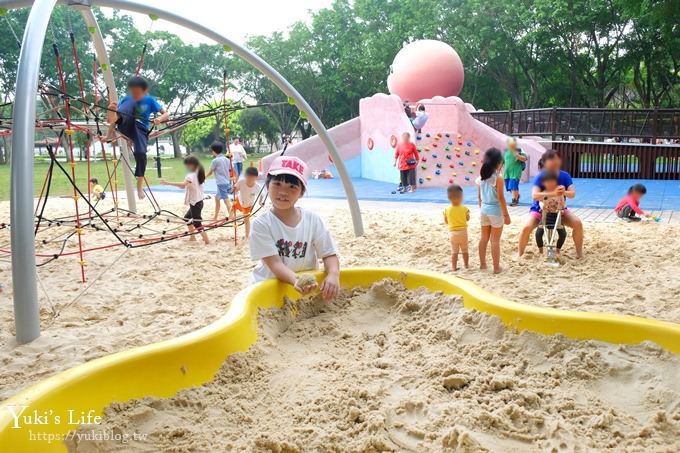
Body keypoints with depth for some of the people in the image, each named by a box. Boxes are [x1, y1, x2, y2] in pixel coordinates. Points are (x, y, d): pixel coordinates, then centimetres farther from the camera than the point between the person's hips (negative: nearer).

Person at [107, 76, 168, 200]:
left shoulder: (149, 101, 1)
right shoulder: (126, 100, 2)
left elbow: (165, 114, 0)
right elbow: (109, 120, -2)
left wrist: (160, 119, -25)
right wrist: (111, 110, -27)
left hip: (141, 130, 0)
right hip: (126, 127, 0)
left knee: (141, 153, -28)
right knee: (130, 103, -24)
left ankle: (139, 186, -7)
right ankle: (110, 132, -45)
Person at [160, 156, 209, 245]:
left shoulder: (191, 175, -19)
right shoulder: (198, 173, 9)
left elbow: (183, 184, -37)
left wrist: (167, 183, -38)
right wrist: (184, 186, 0)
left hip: (195, 203, -10)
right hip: (197, 201, 10)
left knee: (197, 224, -5)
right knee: (187, 217, 25)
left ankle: (207, 241, -5)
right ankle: (192, 237, 29)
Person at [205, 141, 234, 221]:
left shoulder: (215, 161, -8)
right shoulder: (227, 159, 10)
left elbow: (210, 173, 5)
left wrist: (204, 178, 22)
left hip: (221, 184, -8)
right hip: (228, 183, 8)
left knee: (226, 201, -11)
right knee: (217, 198, 20)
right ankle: (215, 217, 23)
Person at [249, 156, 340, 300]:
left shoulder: (313, 219, -2)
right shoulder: (262, 224, -10)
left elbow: (329, 254, 0)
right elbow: (274, 264, -16)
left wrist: (333, 275, -21)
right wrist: (296, 281, -34)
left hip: (309, 285, 3)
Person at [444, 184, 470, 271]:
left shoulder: (447, 210, -11)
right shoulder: (464, 208, -13)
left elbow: (446, 221, -1)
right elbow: (468, 219, 1)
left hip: (452, 232, 0)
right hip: (463, 231, 0)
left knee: (454, 251, 9)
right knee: (464, 250, 16)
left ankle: (454, 267, 9)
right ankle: (466, 264, 25)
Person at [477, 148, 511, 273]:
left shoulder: (481, 177, 2)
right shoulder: (498, 178, -16)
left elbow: (479, 196, 8)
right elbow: (500, 198, -16)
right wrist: (506, 214, -9)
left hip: (484, 209, 6)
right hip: (495, 210, -6)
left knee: (484, 238, 17)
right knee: (495, 240, 2)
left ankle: (482, 263, 26)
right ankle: (496, 267, 9)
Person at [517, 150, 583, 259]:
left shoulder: (564, 176, -13)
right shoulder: (540, 177, -23)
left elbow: (572, 193, -20)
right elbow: (534, 195, -36)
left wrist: (564, 192, -44)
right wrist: (552, 193, -51)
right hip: (540, 209, -3)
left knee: (578, 223, -18)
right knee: (527, 227, -27)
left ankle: (579, 252, 3)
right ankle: (519, 253, -4)